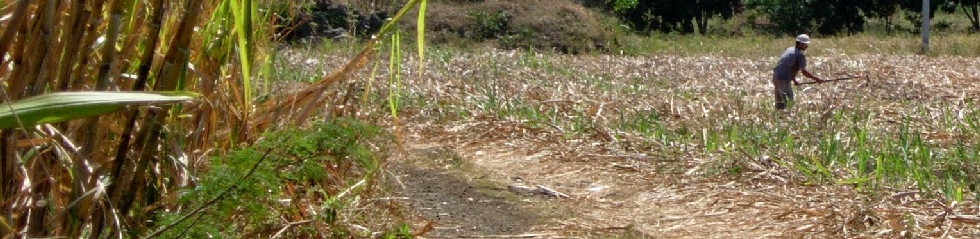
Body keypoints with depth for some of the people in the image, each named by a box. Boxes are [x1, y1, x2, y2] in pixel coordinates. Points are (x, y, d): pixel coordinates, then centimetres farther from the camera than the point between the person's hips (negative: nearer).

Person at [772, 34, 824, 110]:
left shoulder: (789, 50, 16)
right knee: (789, 101, -2)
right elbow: (804, 72, -15)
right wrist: (816, 79, -7)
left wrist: (794, 80, 27)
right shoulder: (800, 55, -10)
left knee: (779, 104, 17)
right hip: (783, 80, -9)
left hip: (776, 77, 9)